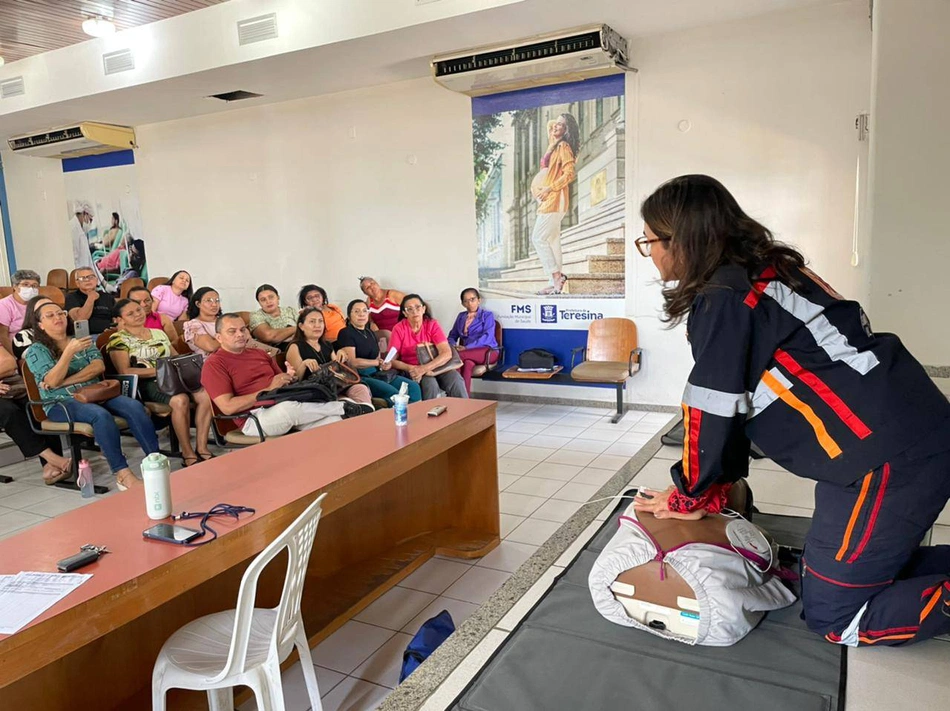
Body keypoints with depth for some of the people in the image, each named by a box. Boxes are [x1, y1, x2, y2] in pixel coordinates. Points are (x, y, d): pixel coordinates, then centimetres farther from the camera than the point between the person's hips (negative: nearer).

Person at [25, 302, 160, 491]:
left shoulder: (82, 340, 17)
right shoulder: (36, 351, 4)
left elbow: (99, 366, 0)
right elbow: (52, 382, -12)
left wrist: (65, 382, -10)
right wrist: (69, 351, -23)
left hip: (95, 394, 4)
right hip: (61, 403, -4)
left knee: (135, 407, -25)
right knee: (101, 415, -37)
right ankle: (122, 474, -37)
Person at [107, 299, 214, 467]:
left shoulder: (159, 333, 24)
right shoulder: (119, 339, 6)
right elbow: (125, 371, -7)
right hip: (145, 384, -5)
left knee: (205, 395, -26)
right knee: (180, 400, -36)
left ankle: (202, 448, -21)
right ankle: (188, 454, -27)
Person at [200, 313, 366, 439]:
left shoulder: (259, 353, 21)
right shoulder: (214, 364, -1)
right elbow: (228, 407, -13)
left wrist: (289, 379, -3)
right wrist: (269, 390, -13)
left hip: (284, 408, 7)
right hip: (255, 419, -7)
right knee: (289, 407, -37)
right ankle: (342, 407, -19)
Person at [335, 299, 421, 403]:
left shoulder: (370, 333, 22)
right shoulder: (346, 333, -2)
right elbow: (352, 362, -12)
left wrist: (387, 363, -4)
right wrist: (378, 362, -13)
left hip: (377, 374, 8)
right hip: (360, 377, -8)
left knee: (414, 387, -11)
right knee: (392, 393, -30)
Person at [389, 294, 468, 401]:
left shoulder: (432, 324, -5)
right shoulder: (399, 329, -6)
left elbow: (447, 354, -16)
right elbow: (392, 360, -8)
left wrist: (424, 369, -28)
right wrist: (410, 368, -26)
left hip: (436, 365, 1)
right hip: (412, 370, -1)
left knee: (455, 380, -26)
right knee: (430, 384, -32)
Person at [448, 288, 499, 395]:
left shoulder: (487, 315, 6)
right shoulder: (461, 317, 21)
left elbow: (487, 337, -10)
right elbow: (452, 336, 18)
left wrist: (467, 348, -21)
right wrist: (453, 346, -8)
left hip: (487, 352, -3)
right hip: (468, 354, 3)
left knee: (456, 356, -32)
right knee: (468, 363, -37)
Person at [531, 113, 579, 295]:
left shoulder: (563, 146, -9)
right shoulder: (554, 146, 19)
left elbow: (569, 174, -17)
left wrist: (549, 189, -17)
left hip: (554, 199, -10)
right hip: (549, 199, 10)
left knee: (538, 238, -11)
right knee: (552, 239, 7)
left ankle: (557, 276, -8)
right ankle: (556, 281, 9)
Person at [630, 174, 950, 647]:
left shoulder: (723, 299, -17)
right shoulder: (760, 274, 13)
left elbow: (712, 410, -13)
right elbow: (735, 403, 15)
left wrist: (689, 497, 4)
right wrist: (715, 492, 18)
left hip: (889, 457, -9)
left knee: (832, 616, 2)